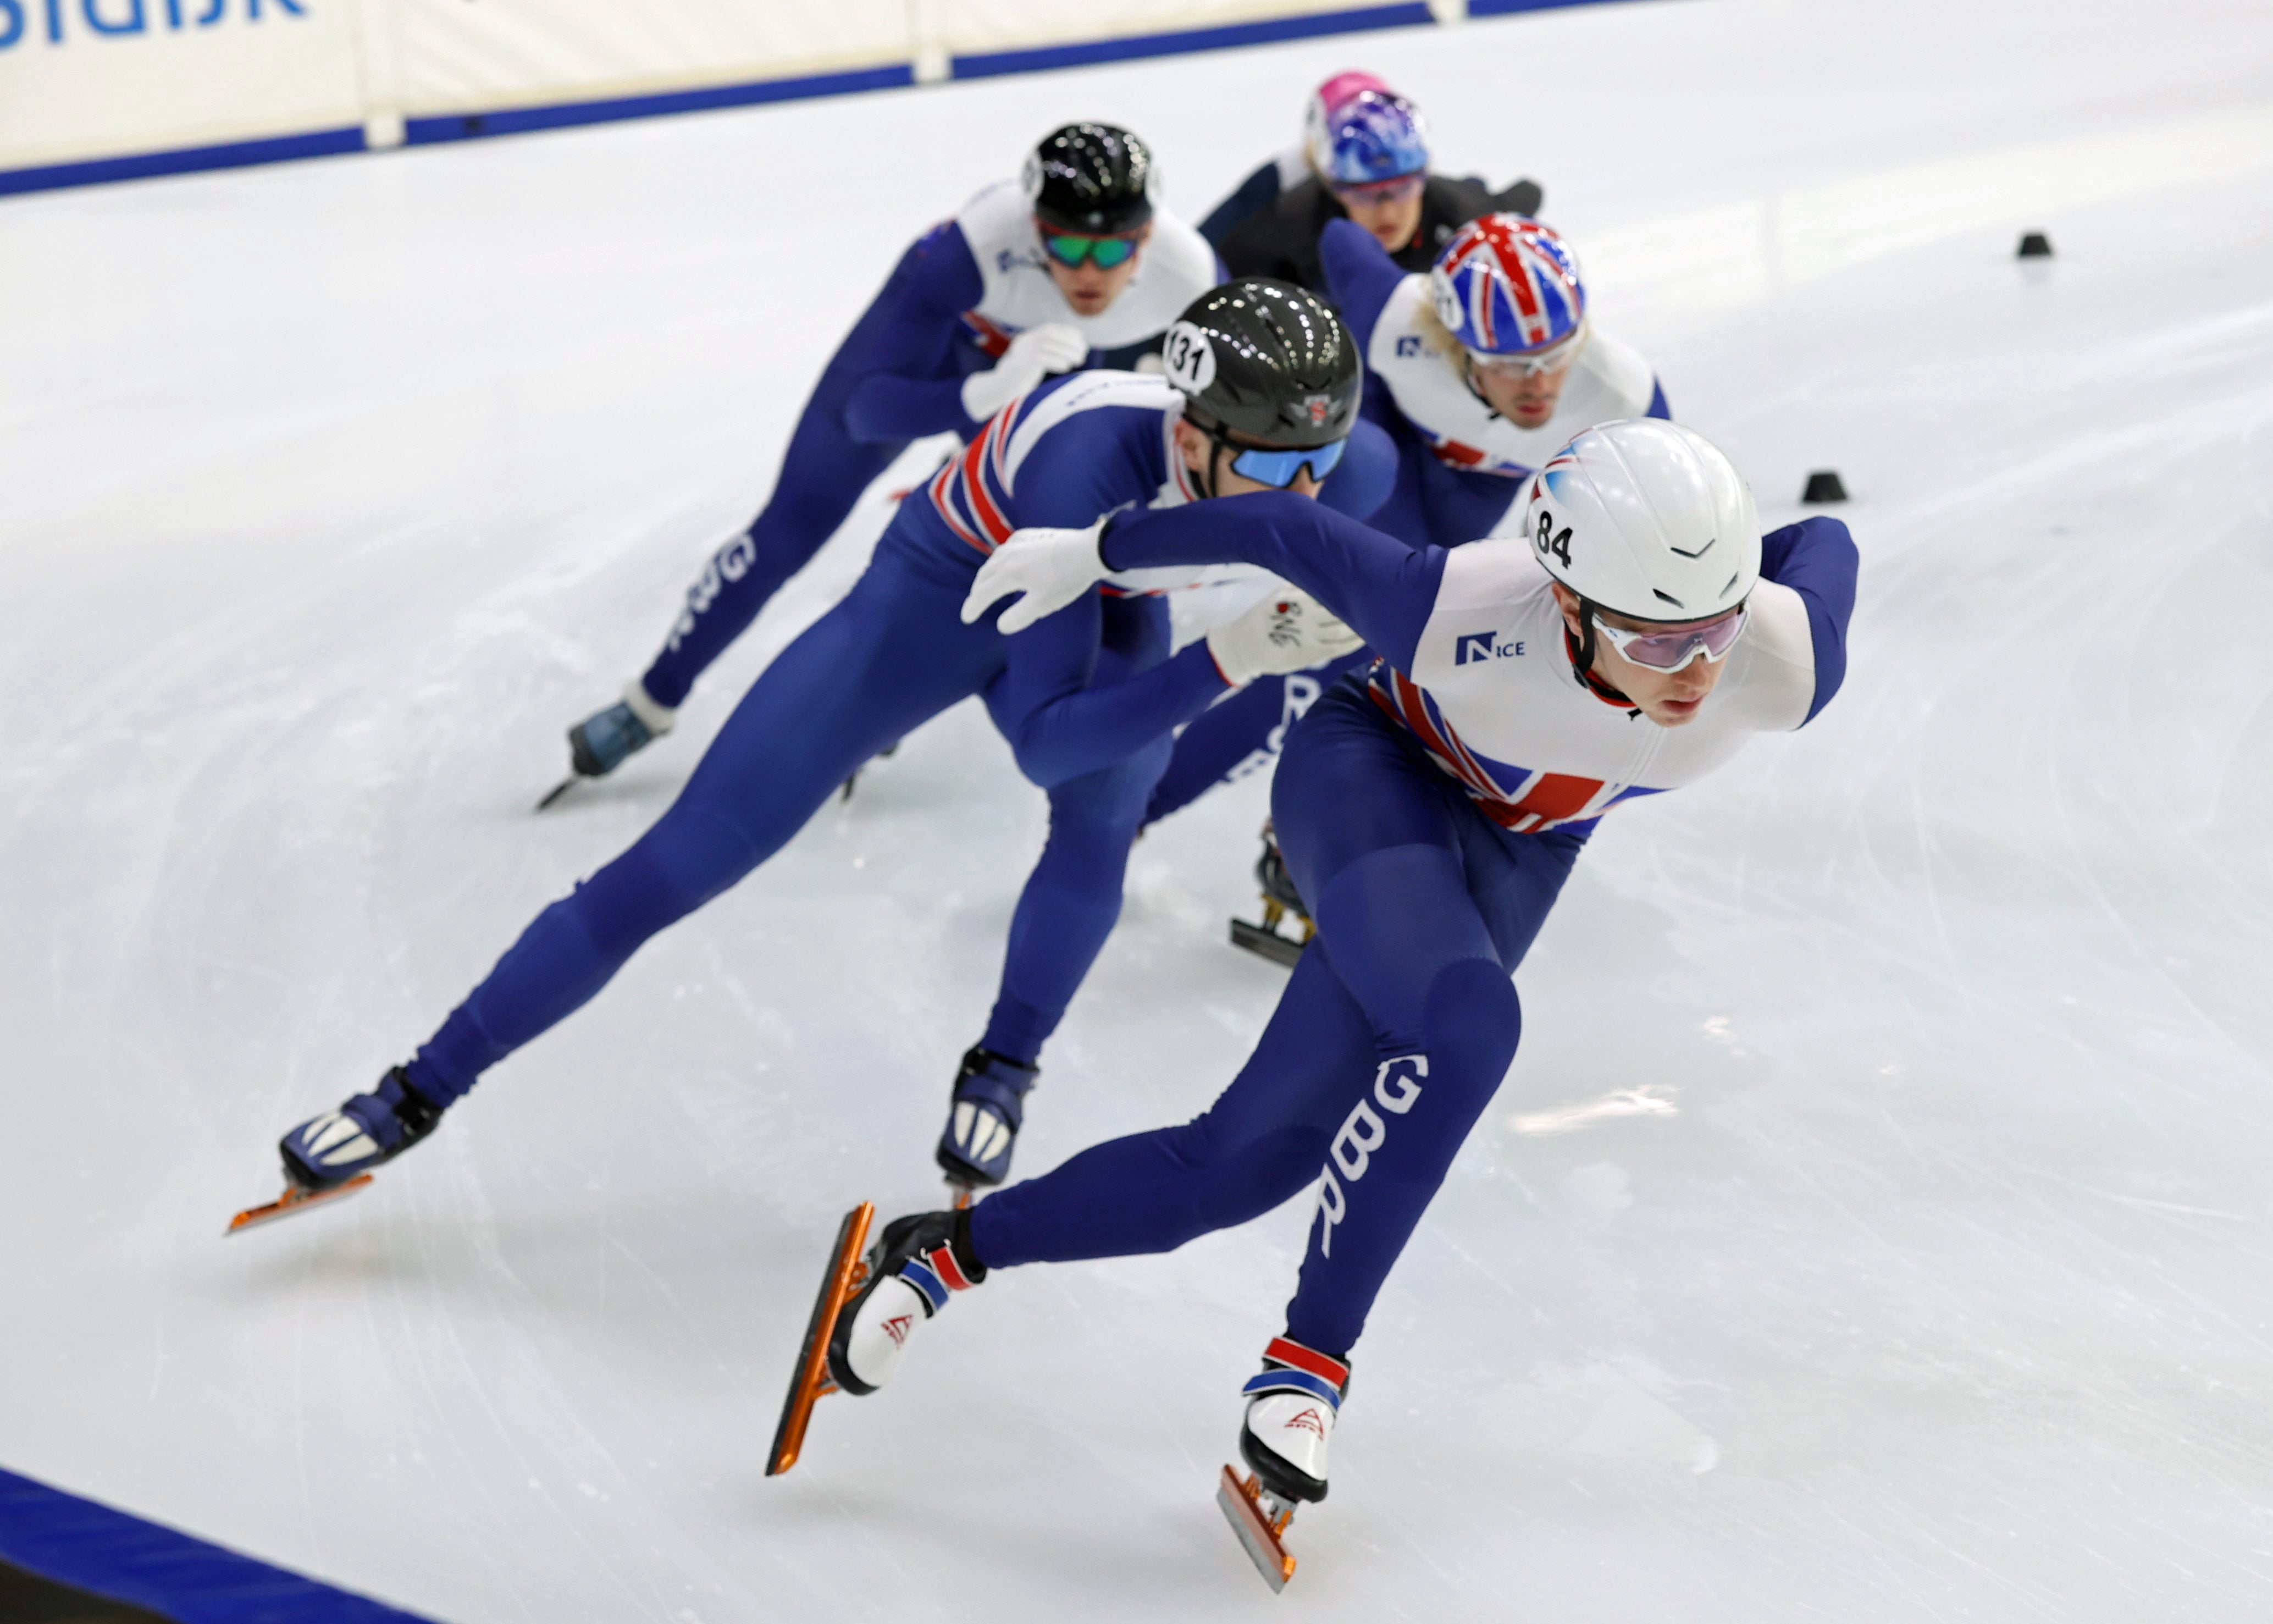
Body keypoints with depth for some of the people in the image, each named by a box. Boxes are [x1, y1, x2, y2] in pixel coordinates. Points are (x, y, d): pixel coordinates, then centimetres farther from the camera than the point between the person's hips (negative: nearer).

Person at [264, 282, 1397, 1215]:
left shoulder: (1342, 468, -29)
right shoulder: (1090, 457, -44)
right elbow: (1044, 740, -41)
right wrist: (1231, 661, -50)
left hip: (1107, 614, 5)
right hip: (941, 588, -5)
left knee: (1103, 821, -26)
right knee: (677, 864, -5)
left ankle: (1000, 1075, 0)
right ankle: (423, 1089, 8)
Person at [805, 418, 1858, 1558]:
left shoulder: (1783, 662, -32)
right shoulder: (1469, 614, -38)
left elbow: (1822, 547, -9)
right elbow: (1289, 531, -21)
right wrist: (1093, 552, -8)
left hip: (1512, 857, 4)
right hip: (1373, 778, -3)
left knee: (1246, 1162, -6)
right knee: (1465, 1028, -35)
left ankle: (948, 1250, 12)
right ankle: (1307, 1361, -18)